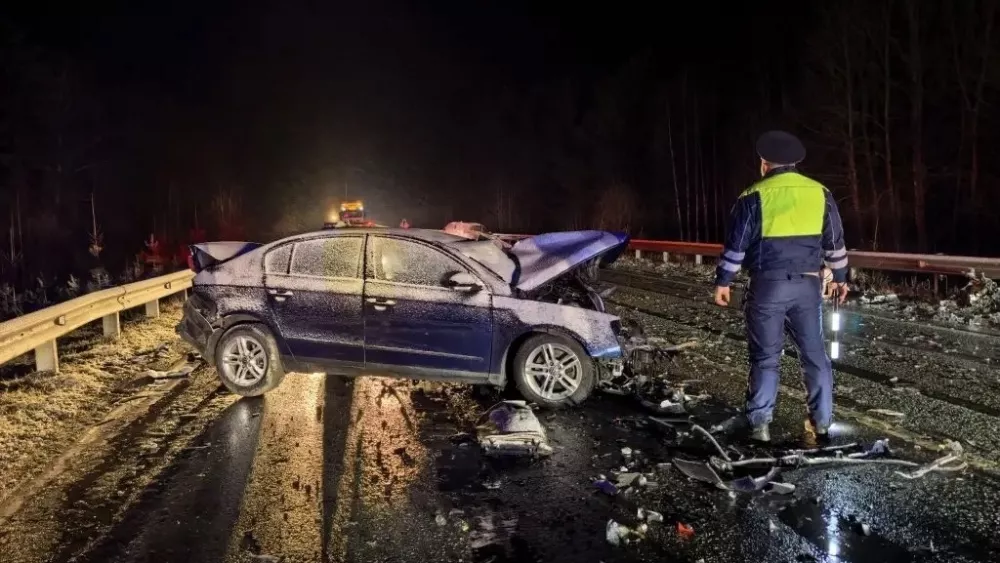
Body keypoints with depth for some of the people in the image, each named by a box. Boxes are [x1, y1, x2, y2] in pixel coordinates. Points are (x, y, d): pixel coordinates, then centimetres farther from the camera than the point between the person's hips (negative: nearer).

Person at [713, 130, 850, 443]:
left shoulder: (754, 196, -6)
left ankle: (759, 423, 7)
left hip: (768, 286, -3)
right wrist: (840, 276, 24)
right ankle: (821, 420, 18)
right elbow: (835, 242, 13)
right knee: (814, 353, 12)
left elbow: (735, 245, -6)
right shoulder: (820, 193, 6)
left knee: (765, 356, 5)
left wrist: (722, 281, 3)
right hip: (808, 285, 3)